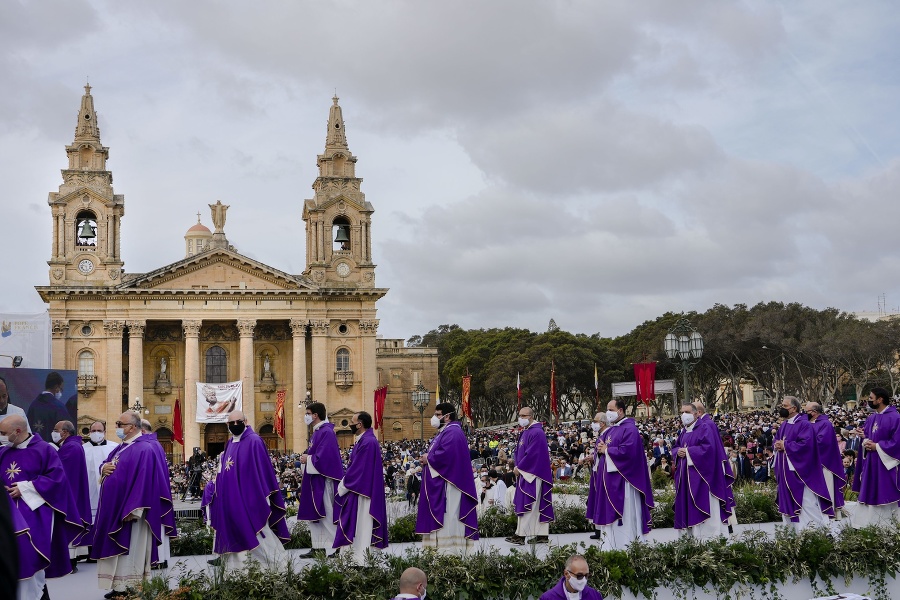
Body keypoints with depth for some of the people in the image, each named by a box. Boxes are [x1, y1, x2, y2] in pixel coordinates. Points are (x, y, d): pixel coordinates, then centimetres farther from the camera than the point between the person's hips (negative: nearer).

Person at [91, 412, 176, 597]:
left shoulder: (144, 449, -15)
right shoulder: (121, 447, 16)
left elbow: (143, 480, -22)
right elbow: (105, 465, 21)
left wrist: (132, 509, -26)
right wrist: (103, 468, -5)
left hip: (128, 509, -10)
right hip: (114, 507, 10)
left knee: (129, 549, -4)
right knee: (116, 549, 11)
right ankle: (119, 586, 17)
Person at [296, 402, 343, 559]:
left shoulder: (326, 433, -17)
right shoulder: (317, 432, 15)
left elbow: (324, 457, -24)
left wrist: (308, 459, -11)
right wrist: (306, 456, 5)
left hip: (323, 480, -10)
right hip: (314, 481, 10)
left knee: (327, 516, -6)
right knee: (314, 515, 12)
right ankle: (318, 547, 16)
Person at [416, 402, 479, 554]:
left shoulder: (452, 433, -15)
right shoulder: (445, 431, 20)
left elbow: (446, 454, -27)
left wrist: (428, 458, -12)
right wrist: (427, 458, 4)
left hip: (447, 483, -11)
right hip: (439, 482, 11)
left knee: (448, 515, -9)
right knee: (441, 515, 11)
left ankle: (450, 547, -8)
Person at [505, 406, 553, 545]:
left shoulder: (536, 433, -15)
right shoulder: (525, 432, 16)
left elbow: (532, 454, -21)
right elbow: (519, 451, 21)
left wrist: (519, 468, -13)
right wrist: (518, 467, 5)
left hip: (532, 475, -10)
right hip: (525, 474, 10)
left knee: (527, 505, -7)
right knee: (538, 506, 10)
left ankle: (521, 535, -6)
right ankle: (543, 535, 13)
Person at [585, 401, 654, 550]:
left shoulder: (629, 429, -10)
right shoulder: (609, 429, 18)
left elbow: (627, 451, -23)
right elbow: (600, 446, 20)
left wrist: (606, 450, -13)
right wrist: (599, 449, -4)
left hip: (621, 480, -9)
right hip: (608, 478, 9)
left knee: (623, 514, -5)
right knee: (608, 514, 10)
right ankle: (608, 546, 14)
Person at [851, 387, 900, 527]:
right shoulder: (871, 418, 11)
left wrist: (877, 446, -16)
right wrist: (863, 436, -5)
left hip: (884, 463, -8)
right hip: (870, 463, 8)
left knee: (884, 494, -1)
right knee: (869, 495, 10)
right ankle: (867, 524, 15)